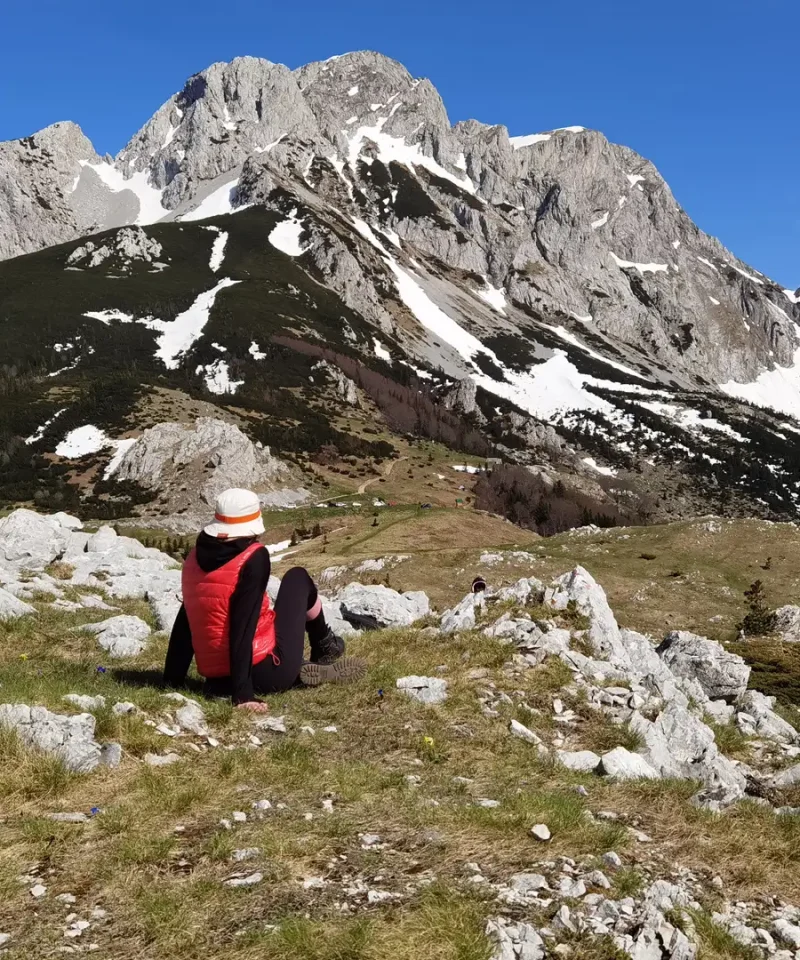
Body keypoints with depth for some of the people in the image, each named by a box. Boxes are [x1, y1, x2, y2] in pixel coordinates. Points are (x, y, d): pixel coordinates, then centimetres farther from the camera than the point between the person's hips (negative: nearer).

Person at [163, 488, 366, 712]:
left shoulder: (196, 557, 3)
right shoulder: (254, 558, -16)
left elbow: (184, 623, 9)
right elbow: (243, 627, -23)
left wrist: (172, 680, 16)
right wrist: (243, 693, -24)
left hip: (217, 678, 6)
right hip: (268, 674, -6)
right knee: (298, 578, 15)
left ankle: (300, 671, 21)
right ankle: (324, 649, 35)